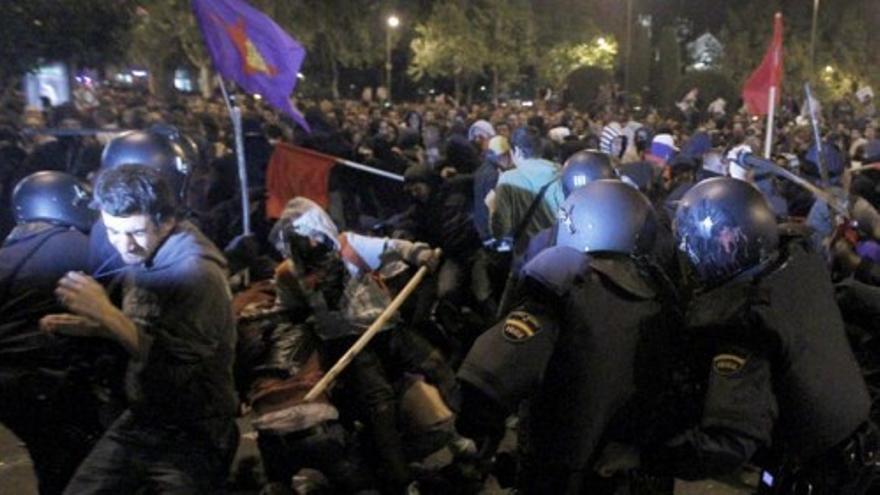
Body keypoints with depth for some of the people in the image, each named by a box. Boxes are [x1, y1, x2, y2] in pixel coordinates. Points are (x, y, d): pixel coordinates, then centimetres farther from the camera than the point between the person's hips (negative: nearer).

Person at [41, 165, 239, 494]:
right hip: (138, 422, 7)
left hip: (194, 436, -7)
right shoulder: (140, 261, 0)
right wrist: (86, 328, -2)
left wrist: (106, 313, -29)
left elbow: (179, 369, -28)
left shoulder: (197, 272, -21)